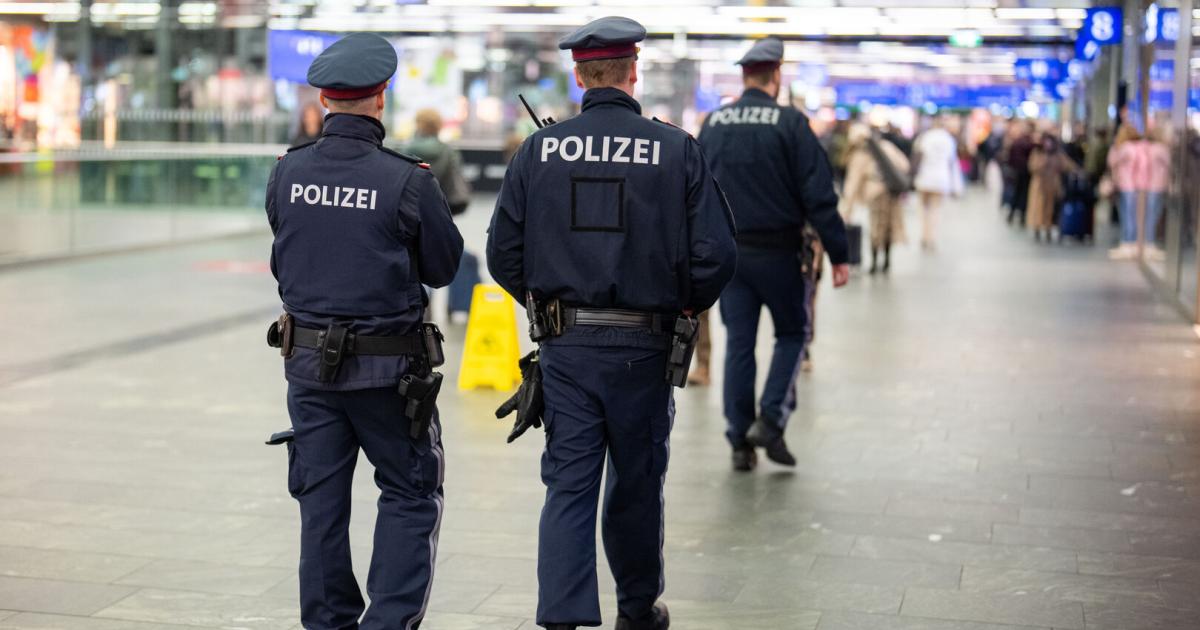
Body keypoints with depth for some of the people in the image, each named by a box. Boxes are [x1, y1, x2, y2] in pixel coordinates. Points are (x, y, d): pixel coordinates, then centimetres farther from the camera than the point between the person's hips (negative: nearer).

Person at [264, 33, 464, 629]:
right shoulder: (407, 180, -14)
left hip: (307, 359, 4)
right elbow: (443, 267, -3)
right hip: (385, 366, -4)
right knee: (411, 496, 11)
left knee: (321, 501, 13)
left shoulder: (287, 172, -2)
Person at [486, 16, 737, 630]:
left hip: (565, 347, 1)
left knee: (568, 486, 5)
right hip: (641, 347, -1)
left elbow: (503, 253, 2)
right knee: (637, 484, 15)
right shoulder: (676, 149, -6)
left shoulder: (537, 150, -1)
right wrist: (684, 304, 11)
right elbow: (716, 253, -8)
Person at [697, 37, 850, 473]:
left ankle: (739, 440, 10)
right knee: (791, 334, 13)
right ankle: (771, 419, -2)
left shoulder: (712, 123, 6)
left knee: (738, 343, 9)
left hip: (727, 252, 4)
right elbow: (818, 195, -12)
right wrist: (838, 253, -7)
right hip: (776, 251, -4)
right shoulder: (790, 123, -9)